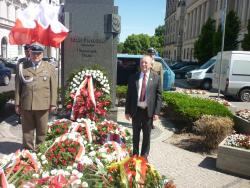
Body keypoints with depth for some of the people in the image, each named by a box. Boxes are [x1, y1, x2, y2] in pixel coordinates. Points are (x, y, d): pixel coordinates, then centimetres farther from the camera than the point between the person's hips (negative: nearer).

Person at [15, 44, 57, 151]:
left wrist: (53, 103, 0)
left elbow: (53, 87, 4)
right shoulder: (22, 67, 8)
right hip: (26, 105, 1)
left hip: (43, 105, 0)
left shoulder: (49, 68, 8)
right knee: (27, 130, 9)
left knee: (42, 130, 7)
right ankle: (28, 150, 22)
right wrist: (17, 103, 4)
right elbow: (18, 86, 7)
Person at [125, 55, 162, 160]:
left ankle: (144, 155, 26)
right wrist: (127, 111, 0)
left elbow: (159, 96, -2)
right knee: (135, 134, 13)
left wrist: (156, 112, -8)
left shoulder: (156, 78, -1)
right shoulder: (133, 77, 3)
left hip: (149, 111, -1)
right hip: (136, 110, 1)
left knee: (147, 135, 10)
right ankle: (135, 154, 30)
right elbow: (129, 95, 4)